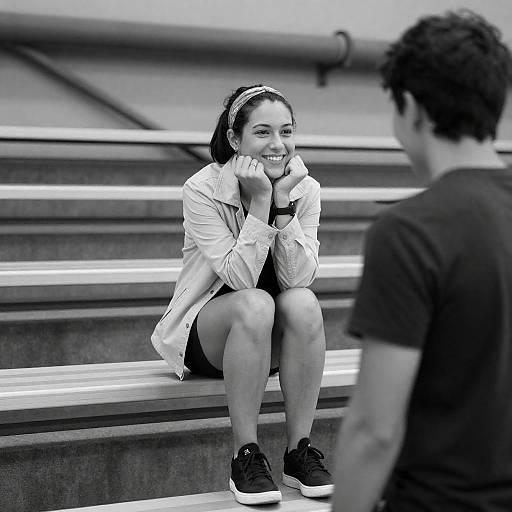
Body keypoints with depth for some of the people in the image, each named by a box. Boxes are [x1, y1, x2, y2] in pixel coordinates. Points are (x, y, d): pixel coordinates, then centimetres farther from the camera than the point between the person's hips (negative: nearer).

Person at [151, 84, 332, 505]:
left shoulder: (306, 190, -6)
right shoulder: (202, 190, -16)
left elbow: (299, 277, -18)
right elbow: (239, 277, -25)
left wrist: (283, 203, -25)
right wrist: (258, 202, -29)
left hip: (272, 340, 3)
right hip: (204, 331, -3)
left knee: (303, 303, -31)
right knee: (255, 305, -35)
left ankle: (300, 452, -22)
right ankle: (245, 456, -27)